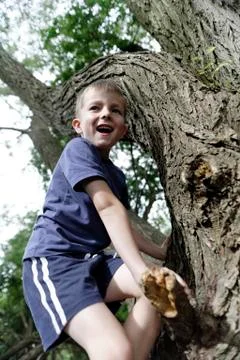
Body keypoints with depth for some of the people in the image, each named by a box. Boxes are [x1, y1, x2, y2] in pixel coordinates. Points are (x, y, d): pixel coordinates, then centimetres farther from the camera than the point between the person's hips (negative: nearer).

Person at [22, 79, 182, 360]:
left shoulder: (116, 175, 17)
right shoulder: (78, 148, -7)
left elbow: (119, 226, 25)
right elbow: (108, 207, -23)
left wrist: (160, 252, 16)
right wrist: (140, 270, -32)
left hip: (93, 260, 8)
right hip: (53, 258, -8)